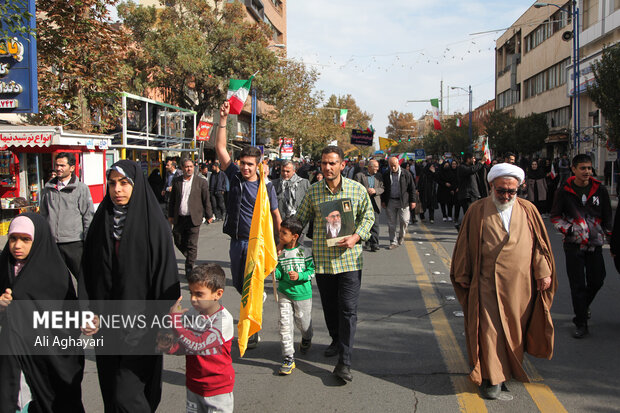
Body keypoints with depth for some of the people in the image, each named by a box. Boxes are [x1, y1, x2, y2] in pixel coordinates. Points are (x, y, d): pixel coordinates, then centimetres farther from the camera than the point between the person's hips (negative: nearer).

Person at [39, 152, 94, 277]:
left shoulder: (81, 188, -1)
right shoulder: (48, 188, 11)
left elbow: (89, 217, -2)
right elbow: (43, 215, 18)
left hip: (75, 243, -4)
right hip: (52, 244, 4)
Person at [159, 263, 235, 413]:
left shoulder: (223, 319, -22)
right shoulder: (190, 314, -3)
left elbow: (196, 345, -30)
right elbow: (183, 347, 6)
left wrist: (175, 319, -26)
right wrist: (169, 346, -16)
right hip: (193, 385, 6)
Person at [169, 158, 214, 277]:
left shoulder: (201, 181, -1)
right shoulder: (176, 181, 7)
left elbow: (206, 199, 2)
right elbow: (172, 199, 12)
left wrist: (209, 216, 3)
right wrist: (170, 215, 11)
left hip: (193, 218, -3)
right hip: (178, 218, 4)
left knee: (192, 245, -3)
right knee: (179, 242, 12)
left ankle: (189, 269, 7)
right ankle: (190, 257, 37)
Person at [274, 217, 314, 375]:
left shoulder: (304, 252, -8)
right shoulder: (280, 253, 0)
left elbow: (312, 271, -5)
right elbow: (278, 275, 4)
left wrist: (299, 276, -20)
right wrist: (275, 269, -17)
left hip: (302, 293, -2)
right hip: (284, 293, 2)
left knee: (303, 323, 13)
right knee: (285, 323, -6)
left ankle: (306, 340, 50)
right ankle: (288, 358, 1)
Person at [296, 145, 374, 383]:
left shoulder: (357, 190, -2)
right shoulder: (313, 192, 2)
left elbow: (368, 217, 6)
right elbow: (300, 220, 12)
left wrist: (356, 237, -10)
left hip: (350, 259, -2)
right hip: (322, 259, 2)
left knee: (348, 309, -6)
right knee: (329, 307, 14)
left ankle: (344, 362, -1)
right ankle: (336, 341, 39)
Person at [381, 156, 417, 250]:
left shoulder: (406, 174, -1)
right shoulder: (386, 175, 5)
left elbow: (412, 188, 1)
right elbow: (384, 188, 12)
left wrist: (413, 201, -3)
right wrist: (383, 201, 7)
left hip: (403, 201, -2)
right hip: (390, 202, 2)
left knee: (404, 221, -4)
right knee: (391, 223, 3)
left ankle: (401, 235, 25)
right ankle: (393, 241, 12)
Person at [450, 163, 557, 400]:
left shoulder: (528, 210, 3)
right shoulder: (477, 211, -3)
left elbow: (540, 243, 8)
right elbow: (465, 245, 2)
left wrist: (543, 272, 5)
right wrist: (463, 276, 3)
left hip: (521, 284, 2)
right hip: (487, 283, -2)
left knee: (516, 326, 16)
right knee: (489, 329, -2)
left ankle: (513, 366, 40)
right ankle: (492, 377, 11)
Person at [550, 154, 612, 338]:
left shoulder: (600, 189, 3)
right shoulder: (564, 191, -2)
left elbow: (607, 216, 11)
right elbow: (555, 216, 4)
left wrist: (608, 234, 5)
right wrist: (567, 230, -10)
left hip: (595, 244, 2)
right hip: (574, 245, -2)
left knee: (596, 281, 7)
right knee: (578, 285, -1)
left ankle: (583, 307, 37)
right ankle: (581, 323, 10)